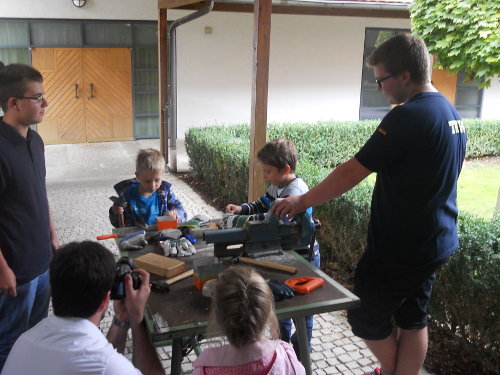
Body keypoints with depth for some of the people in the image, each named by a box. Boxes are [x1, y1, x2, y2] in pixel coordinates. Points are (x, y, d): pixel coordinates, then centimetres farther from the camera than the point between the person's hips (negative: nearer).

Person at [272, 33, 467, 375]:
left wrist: (303, 201, -13)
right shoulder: (453, 114, 7)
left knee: (365, 317, 12)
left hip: (399, 249, -9)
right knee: (413, 319, 19)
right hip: (436, 242, 9)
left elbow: (352, 171, -23)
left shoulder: (407, 117, -23)